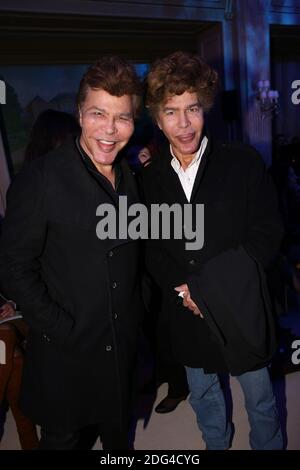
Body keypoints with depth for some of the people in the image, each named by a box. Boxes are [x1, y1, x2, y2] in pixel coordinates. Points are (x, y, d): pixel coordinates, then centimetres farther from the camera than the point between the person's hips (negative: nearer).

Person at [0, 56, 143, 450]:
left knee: (120, 433, 25)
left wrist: (135, 321, 1)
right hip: (64, 356, -4)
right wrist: (61, 330, -17)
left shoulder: (132, 178, 2)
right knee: (61, 437, 19)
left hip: (123, 347, 5)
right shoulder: (41, 178, -17)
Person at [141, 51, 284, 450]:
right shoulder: (150, 179, -1)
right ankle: (216, 443, 50)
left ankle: (268, 445, 45)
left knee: (259, 400, 18)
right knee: (203, 398, 24)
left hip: (241, 312, -3)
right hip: (186, 316, 3)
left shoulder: (243, 163, -10)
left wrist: (209, 287, -17)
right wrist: (180, 289, -12)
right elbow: (152, 250, 5)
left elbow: (267, 235, -10)